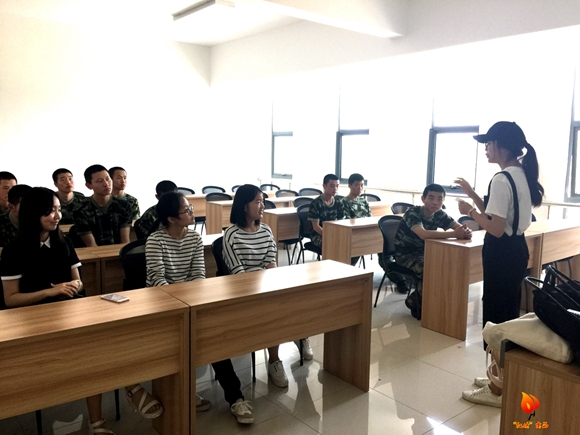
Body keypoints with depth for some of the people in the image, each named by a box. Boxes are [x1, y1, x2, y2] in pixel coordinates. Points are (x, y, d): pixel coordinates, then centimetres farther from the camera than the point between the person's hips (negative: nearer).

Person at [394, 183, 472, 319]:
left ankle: (415, 300, 1)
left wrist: (466, 231, -38)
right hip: (405, 255, -7)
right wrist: (454, 234, -48)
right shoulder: (412, 213, -25)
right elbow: (424, 234, -42)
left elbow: (459, 226, -12)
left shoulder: (440, 214, -4)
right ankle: (419, 305, -4)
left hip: (423, 253, 7)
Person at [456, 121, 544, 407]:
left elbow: (496, 228, -23)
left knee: (496, 316, -1)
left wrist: (470, 212, -10)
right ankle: (501, 375, 32)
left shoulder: (501, 180, -21)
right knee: (508, 314, 18)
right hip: (517, 249, 10)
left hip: (502, 254, -10)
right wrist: (472, 195, 13)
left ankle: (497, 389, 11)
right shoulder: (522, 175, 10)